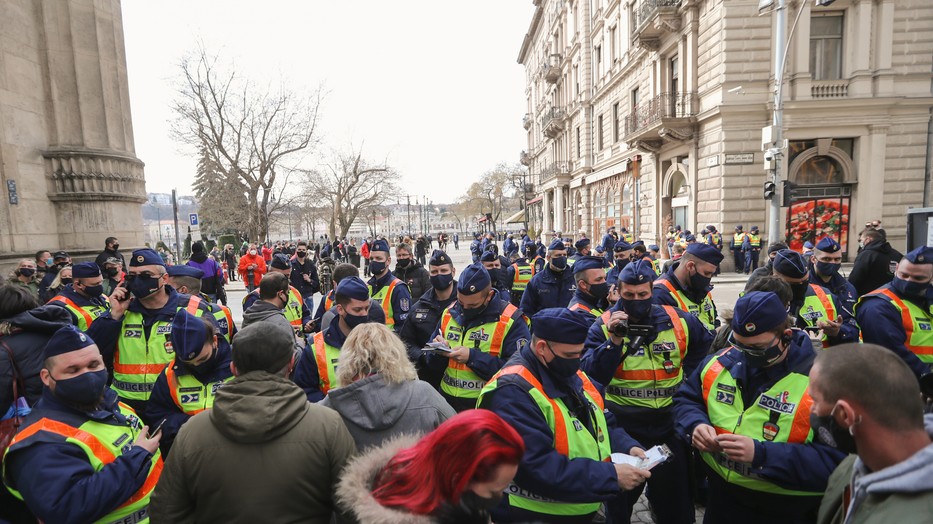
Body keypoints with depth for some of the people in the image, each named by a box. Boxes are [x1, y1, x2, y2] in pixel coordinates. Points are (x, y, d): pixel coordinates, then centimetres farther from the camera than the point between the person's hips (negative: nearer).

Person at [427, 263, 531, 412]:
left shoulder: (511, 321, -14)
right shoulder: (449, 314, 2)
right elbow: (434, 363, 9)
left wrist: (473, 357, -26)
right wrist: (438, 351, -14)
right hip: (447, 400, 5)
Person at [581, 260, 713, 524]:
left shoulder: (678, 321, -3)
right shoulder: (603, 326, -10)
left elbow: (705, 344, 19)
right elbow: (590, 376, -20)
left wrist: (685, 375, 8)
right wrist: (614, 341, -30)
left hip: (668, 425, 3)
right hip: (621, 428, -2)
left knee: (675, 502, 21)